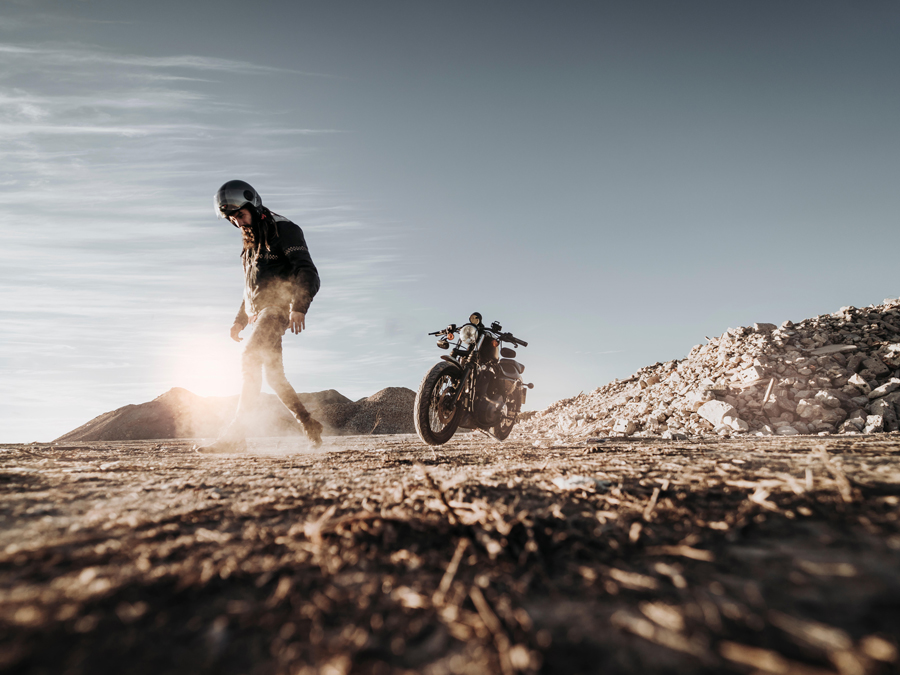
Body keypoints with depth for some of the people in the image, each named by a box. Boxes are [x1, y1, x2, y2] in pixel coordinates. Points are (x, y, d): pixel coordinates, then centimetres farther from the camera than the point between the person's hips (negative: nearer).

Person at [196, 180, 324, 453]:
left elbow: (308, 272, -15)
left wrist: (299, 307, -29)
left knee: (250, 360, -23)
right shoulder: (252, 243, 22)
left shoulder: (283, 230, -5)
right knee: (273, 374, 8)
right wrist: (240, 320, 19)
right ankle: (310, 426, 18)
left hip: (277, 307, -9)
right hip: (259, 312, 9)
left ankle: (235, 434, -26)